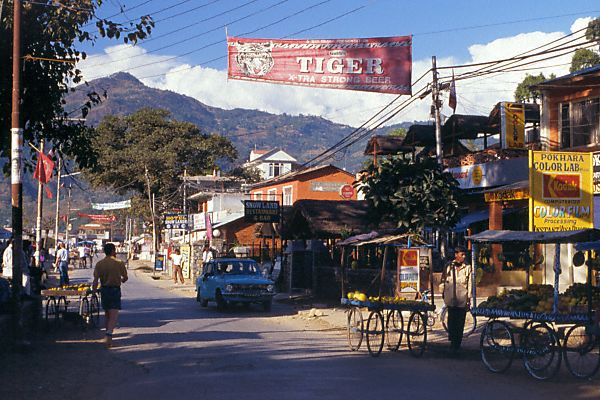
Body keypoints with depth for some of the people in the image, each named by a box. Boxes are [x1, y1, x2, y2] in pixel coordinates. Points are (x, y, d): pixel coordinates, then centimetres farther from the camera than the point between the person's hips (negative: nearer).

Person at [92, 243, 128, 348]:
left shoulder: (99, 264, 0)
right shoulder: (119, 263, -5)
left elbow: (95, 280, -7)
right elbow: (125, 278, 5)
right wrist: (121, 280, 27)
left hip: (104, 289, 3)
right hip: (115, 289, -3)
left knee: (107, 315, 17)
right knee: (114, 316, -8)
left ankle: (108, 338, 25)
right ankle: (109, 335, -29)